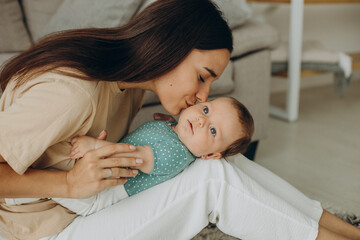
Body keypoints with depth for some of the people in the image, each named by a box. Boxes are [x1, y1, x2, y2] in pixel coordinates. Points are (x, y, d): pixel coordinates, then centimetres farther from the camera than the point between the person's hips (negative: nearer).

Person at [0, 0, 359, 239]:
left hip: (89, 204, 9)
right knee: (213, 178, -24)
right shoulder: (67, 93, -30)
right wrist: (69, 183, -31)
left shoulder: (127, 77, -3)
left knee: (219, 155, -6)